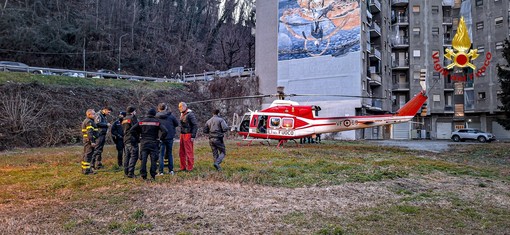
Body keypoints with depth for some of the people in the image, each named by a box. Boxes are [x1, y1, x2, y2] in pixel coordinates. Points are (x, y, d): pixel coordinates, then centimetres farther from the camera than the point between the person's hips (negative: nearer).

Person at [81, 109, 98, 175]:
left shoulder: (85, 121, 19)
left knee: (86, 155, 16)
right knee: (88, 155, -8)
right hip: (89, 140, -11)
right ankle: (87, 170, -7)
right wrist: (92, 141, -24)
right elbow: (89, 133, -22)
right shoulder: (89, 122, -15)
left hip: (86, 140, 11)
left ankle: (84, 169, 25)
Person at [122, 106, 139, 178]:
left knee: (126, 156, 12)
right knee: (134, 156, -8)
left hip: (125, 140, 9)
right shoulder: (132, 118, -9)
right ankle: (130, 172, -13)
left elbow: (123, 130, 18)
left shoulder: (124, 119, 17)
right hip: (132, 140, -9)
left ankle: (126, 172, 16)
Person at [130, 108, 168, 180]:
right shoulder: (157, 122, -3)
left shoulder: (141, 122, 3)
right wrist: (161, 138, 1)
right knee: (153, 160, 3)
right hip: (153, 143, -2)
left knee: (143, 159, 6)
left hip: (144, 143, 2)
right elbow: (165, 131, -13)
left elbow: (132, 130, 0)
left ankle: (143, 175, 5)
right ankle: (153, 175, 2)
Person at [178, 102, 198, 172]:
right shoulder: (182, 114, 15)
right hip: (182, 135, 9)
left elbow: (195, 125, -15)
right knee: (181, 152, 11)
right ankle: (183, 167, 19)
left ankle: (190, 168, 3)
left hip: (188, 135, -9)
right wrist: (181, 134, 14)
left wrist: (193, 136, -17)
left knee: (189, 152, -3)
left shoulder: (190, 114, -12)